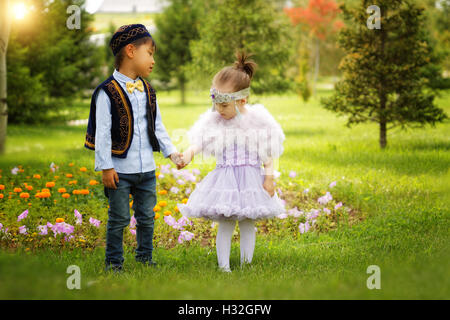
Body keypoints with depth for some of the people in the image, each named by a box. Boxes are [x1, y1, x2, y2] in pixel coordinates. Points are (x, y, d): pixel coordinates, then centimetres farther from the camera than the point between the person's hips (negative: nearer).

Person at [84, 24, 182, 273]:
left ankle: (144, 257, 26)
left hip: (147, 169, 6)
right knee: (119, 219, 3)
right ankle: (113, 262, 15)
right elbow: (102, 131, -12)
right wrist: (106, 167, -14)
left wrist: (171, 152, 5)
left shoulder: (148, 91, 9)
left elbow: (157, 127, 15)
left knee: (146, 217, 13)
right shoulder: (108, 91, -12)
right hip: (120, 170, -6)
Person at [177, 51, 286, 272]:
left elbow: (268, 154, 1)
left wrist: (269, 178, -2)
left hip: (251, 178, -1)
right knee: (225, 226, 0)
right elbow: (199, 141, -8)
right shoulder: (213, 120, -2)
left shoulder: (257, 119, -6)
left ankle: (245, 265, 18)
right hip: (224, 179, 1)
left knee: (248, 225, 7)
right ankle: (223, 267, 7)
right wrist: (188, 154, -29)